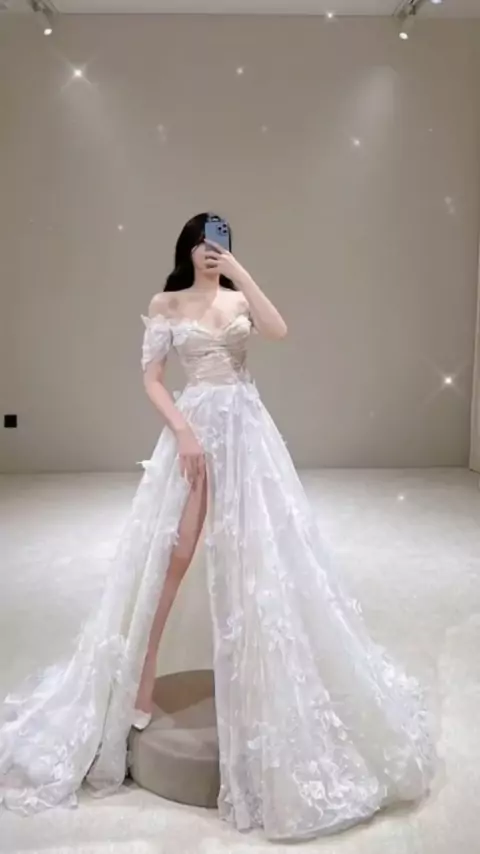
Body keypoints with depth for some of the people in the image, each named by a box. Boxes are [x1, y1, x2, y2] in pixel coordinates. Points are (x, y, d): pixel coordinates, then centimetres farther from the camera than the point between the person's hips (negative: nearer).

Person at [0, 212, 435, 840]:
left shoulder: (240, 297, 11)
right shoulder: (166, 304, 6)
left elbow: (279, 330, -9)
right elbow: (152, 378, -1)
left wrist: (241, 274, -10)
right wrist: (184, 432, -13)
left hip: (246, 428, 2)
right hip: (195, 427, -2)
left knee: (257, 555, 4)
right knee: (170, 553, -3)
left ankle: (263, 675, 22)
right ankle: (140, 684, 11)